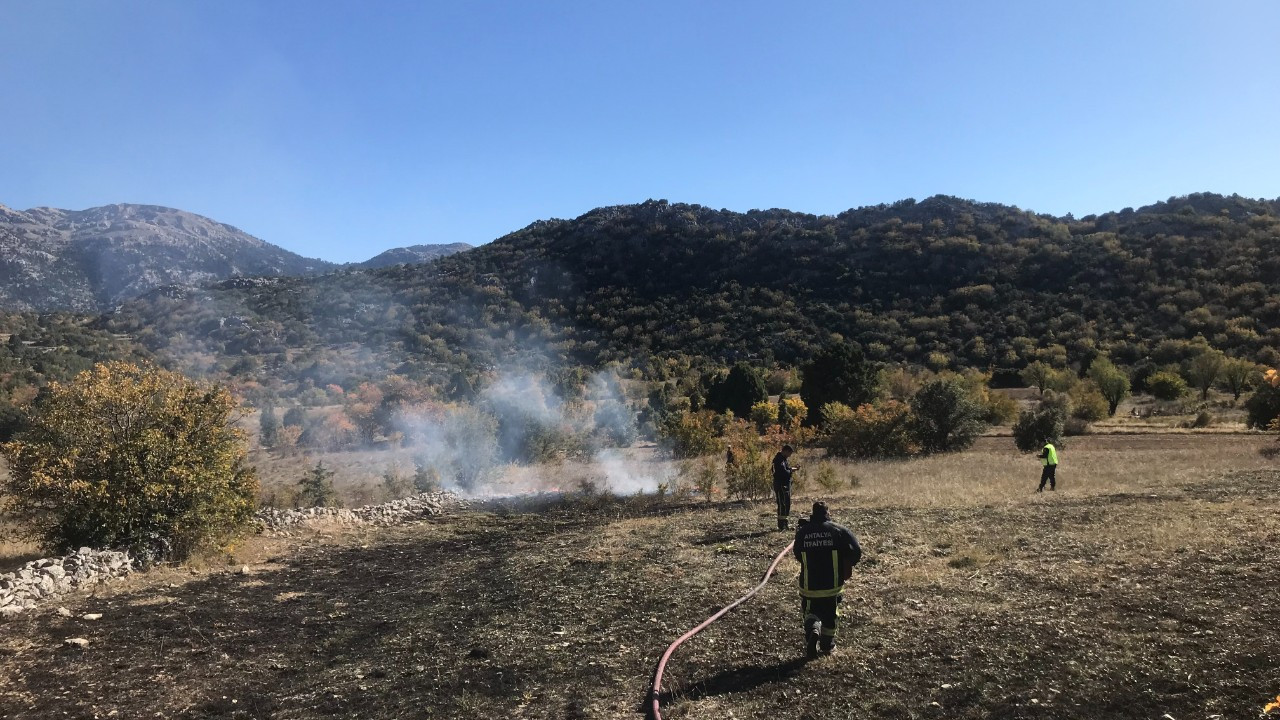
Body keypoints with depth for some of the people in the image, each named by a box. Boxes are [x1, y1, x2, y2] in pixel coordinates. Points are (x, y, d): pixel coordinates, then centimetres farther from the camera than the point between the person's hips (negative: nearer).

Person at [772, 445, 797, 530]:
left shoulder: (783, 459, 15)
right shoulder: (779, 459, -18)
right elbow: (783, 472, -25)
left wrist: (792, 469, 5)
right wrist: (791, 471, -10)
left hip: (785, 484, 11)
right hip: (781, 485, -11)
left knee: (787, 504, 15)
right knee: (782, 504, -8)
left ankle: (784, 523, 23)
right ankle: (781, 525, -5)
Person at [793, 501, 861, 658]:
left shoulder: (802, 532, -4)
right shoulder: (839, 530, -8)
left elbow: (797, 554, 10)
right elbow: (856, 552, -9)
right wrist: (846, 566, 7)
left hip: (809, 584, 0)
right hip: (833, 584, 0)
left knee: (811, 612, 18)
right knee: (830, 614, 21)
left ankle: (813, 630, -12)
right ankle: (828, 645, 34)